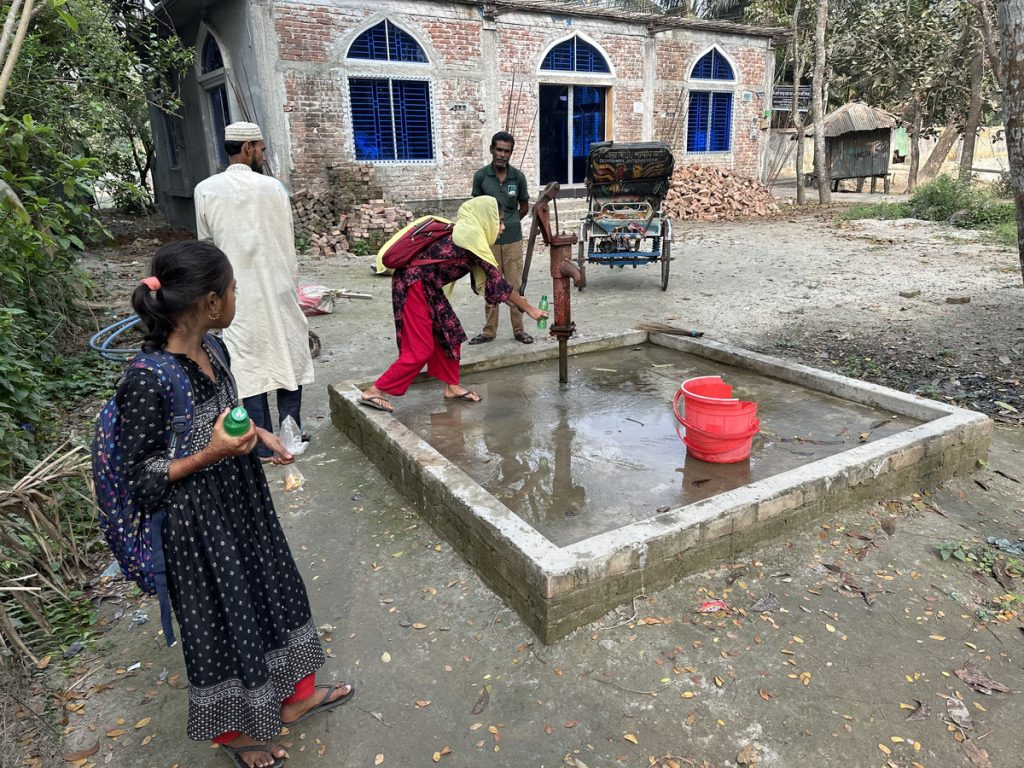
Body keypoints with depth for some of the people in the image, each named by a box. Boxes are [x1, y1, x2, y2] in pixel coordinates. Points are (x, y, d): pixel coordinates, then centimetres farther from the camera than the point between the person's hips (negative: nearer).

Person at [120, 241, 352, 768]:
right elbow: (141, 479, -20)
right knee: (223, 617, 13)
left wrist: (260, 436, -3)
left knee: (272, 589, 22)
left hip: (241, 498, 8)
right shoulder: (148, 382, -28)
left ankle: (294, 695, 47)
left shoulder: (211, 350, -5)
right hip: (197, 521, -8)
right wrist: (211, 456, -30)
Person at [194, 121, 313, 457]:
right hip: (278, 287, 0)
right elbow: (288, 242, 1)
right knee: (289, 356, 12)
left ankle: (264, 444, 12)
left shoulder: (205, 190, -2)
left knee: (249, 364, 6)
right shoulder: (272, 187, -4)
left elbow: (206, 243, 7)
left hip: (237, 293, 1)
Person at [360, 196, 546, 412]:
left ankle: (452, 386, 23)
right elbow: (496, 279, -16)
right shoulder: (471, 235, -16)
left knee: (450, 332, 13)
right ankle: (373, 392, -1)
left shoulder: (468, 233, 12)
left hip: (426, 286, 10)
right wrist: (528, 308, -9)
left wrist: (515, 302, 13)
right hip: (412, 285, -10)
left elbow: (484, 279, 15)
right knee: (420, 349, -6)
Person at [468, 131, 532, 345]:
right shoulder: (480, 176, -4)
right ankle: (489, 331, 18)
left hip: (513, 240, 0)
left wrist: (509, 223, 6)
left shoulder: (518, 177, -2)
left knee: (515, 286, 5)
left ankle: (518, 330, 16)